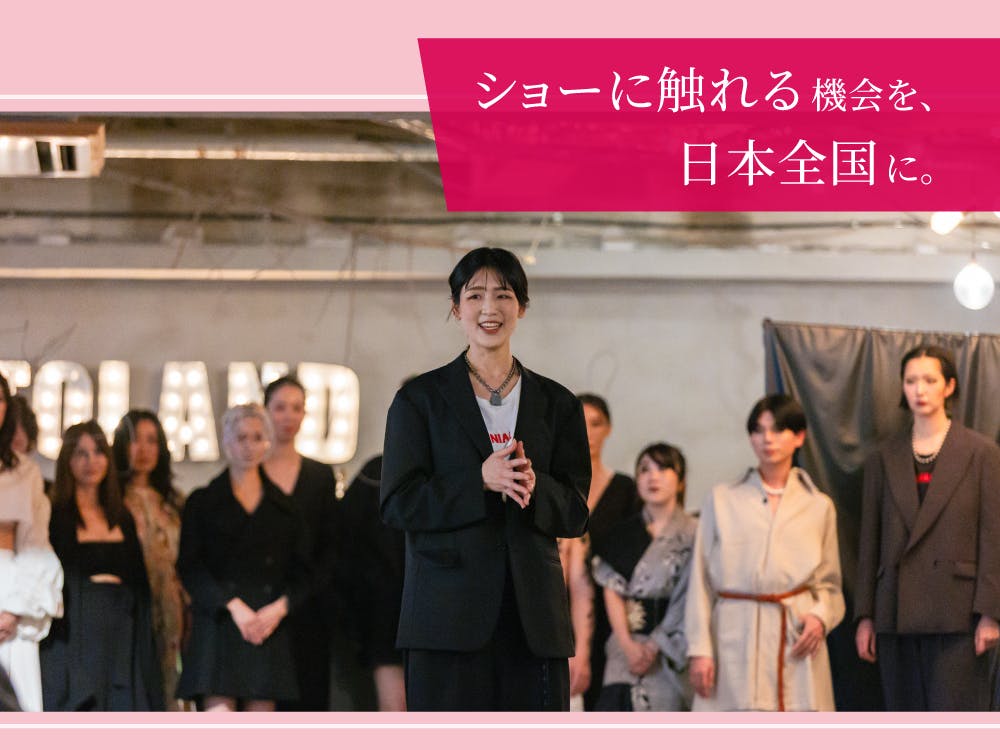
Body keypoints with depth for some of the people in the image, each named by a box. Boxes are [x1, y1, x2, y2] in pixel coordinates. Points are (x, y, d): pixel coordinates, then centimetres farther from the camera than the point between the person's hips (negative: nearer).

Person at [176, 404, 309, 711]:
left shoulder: (284, 507, 15)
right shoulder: (203, 502, 8)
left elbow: (301, 573, 12)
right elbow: (190, 568, -1)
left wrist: (279, 608, -8)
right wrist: (233, 605, -13)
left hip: (270, 627, 2)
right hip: (218, 625, -2)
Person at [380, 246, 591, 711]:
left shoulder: (555, 404, 13)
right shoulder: (421, 398, 6)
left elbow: (575, 513, 9)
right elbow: (397, 504, -2)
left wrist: (533, 486, -13)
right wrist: (481, 481, -16)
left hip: (534, 616, 2)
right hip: (449, 614, -2)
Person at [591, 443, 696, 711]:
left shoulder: (692, 535, 0)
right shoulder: (622, 535, 12)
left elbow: (689, 600, -6)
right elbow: (612, 591, 4)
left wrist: (654, 647, -12)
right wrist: (628, 646, -10)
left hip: (671, 653, -3)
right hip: (626, 646, 3)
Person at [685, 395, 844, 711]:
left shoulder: (819, 507, 12)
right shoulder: (722, 501, 10)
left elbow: (829, 584, 16)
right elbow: (701, 582, 8)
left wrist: (820, 617, -6)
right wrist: (699, 649, -1)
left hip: (796, 641, 1)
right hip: (735, 636, -1)